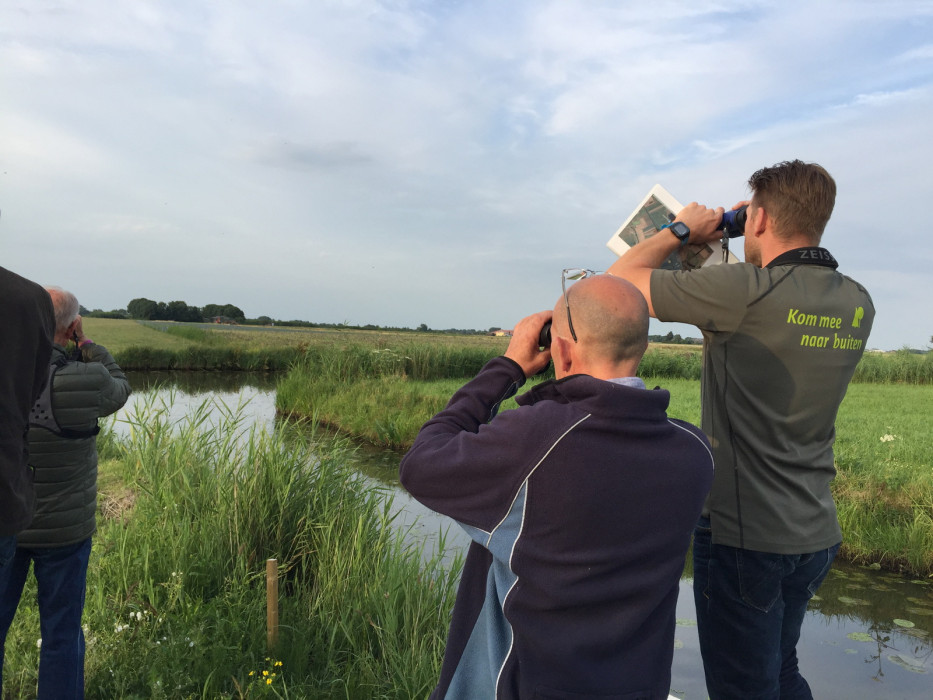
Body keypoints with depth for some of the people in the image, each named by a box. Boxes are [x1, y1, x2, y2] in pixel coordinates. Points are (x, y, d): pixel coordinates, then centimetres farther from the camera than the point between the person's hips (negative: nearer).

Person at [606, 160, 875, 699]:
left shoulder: (747, 291, -22)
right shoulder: (858, 306, 0)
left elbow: (623, 275, -13)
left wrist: (684, 229, 3)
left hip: (744, 537, -7)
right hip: (817, 534, 8)